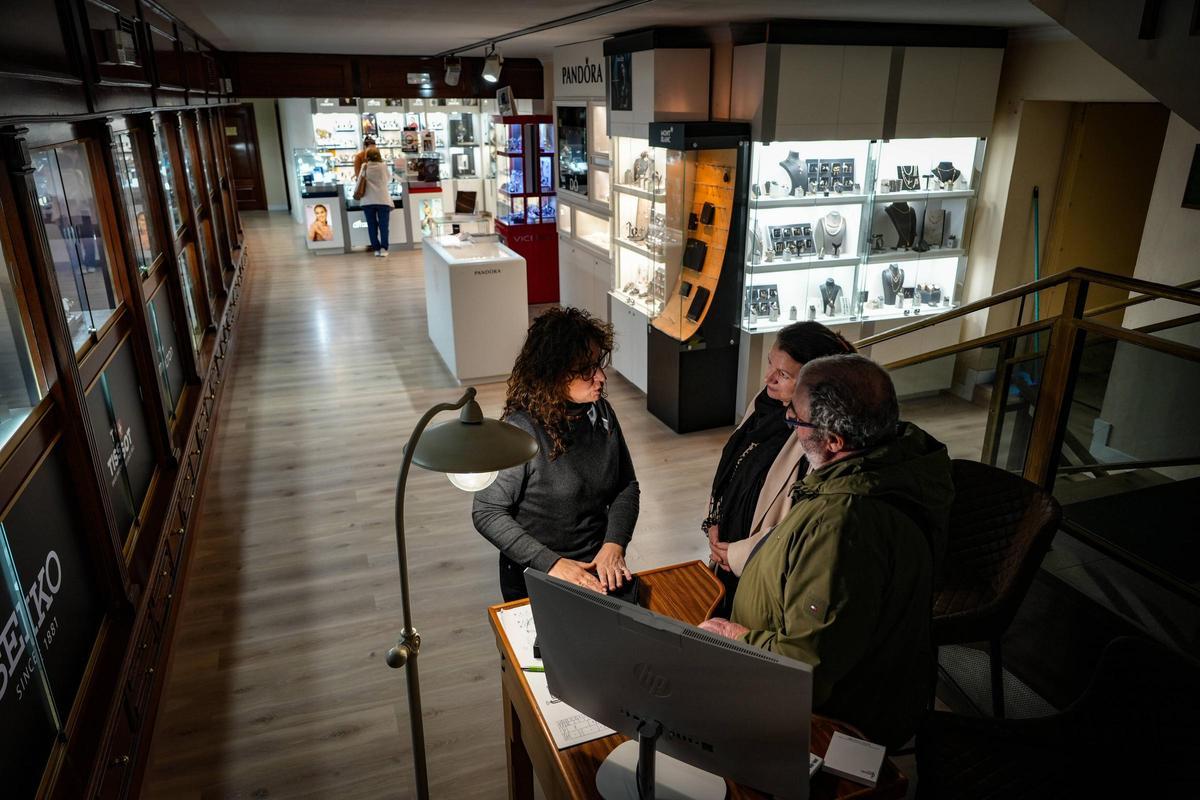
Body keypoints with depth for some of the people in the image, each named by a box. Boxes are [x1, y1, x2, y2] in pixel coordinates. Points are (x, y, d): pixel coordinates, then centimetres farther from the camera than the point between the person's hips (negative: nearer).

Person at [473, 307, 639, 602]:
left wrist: (614, 544, -9)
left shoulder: (601, 412, -2)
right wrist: (551, 563, -20)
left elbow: (627, 486, 7)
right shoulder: (521, 431, -20)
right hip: (536, 580, -4)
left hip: (601, 567, 4)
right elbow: (487, 513, -14)